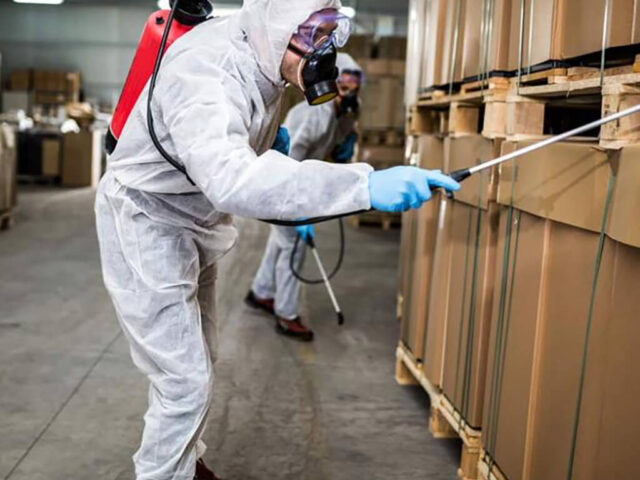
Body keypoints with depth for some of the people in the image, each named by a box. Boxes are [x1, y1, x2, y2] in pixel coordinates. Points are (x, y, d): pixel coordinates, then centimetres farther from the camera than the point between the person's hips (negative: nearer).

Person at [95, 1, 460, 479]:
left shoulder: (264, 58, -5)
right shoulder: (204, 67, -33)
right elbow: (231, 178, -52)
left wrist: (272, 133, -2)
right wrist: (365, 186, -56)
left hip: (194, 226, 9)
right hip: (145, 221, -8)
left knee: (197, 365, 20)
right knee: (186, 382, -8)